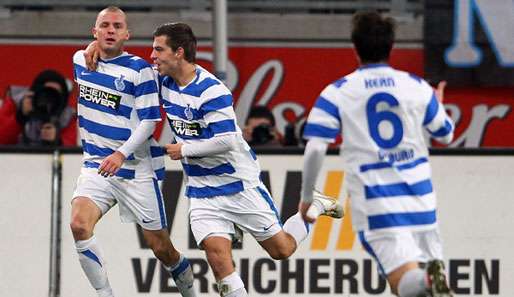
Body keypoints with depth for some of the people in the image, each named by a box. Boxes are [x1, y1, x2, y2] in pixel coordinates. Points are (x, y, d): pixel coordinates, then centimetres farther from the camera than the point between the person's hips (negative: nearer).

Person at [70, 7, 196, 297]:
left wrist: (121, 154, -26)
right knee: (79, 225, -24)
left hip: (135, 168, -4)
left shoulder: (140, 69, -9)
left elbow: (149, 121, -14)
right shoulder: (80, 60, 7)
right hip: (96, 165, 4)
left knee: (162, 248, 2)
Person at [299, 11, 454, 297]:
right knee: (432, 261, 19)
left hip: (375, 206, -2)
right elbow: (445, 135, 19)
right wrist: (438, 104, 40)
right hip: (420, 197, 2)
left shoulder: (337, 93, -2)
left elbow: (315, 149, -9)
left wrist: (306, 197, 4)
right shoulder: (417, 87, 5)